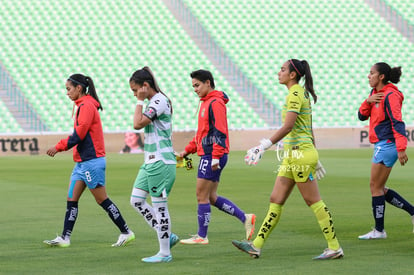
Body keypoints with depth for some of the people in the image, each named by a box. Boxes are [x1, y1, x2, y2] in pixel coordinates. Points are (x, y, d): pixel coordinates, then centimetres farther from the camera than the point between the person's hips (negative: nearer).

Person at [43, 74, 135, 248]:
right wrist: (60, 146, 8)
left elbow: (79, 135, -19)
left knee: (102, 200, -3)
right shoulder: (83, 106, 15)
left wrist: (58, 147, -13)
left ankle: (126, 233, 5)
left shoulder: (86, 106, -14)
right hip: (82, 162, 10)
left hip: (91, 162, -10)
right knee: (71, 199, 6)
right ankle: (65, 238, 7)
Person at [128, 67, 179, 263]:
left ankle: (164, 253, 3)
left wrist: (140, 101, -13)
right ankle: (167, 236, 15)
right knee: (136, 201, 9)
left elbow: (138, 123, -22)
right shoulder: (154, 101, 15)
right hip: (151, 161, 10)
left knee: (159, 206, -4)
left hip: (160, 162, -10)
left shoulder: (159, 101, -15)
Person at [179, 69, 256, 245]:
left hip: (212, 156, -10)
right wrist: (188, 150, 21)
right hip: (208, 156, 10)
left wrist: (216, 157, -23)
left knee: (202, 195, -4)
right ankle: (245, 218, 11)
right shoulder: (206, 103, 20)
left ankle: (201, 236, 3)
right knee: (211, 197, 10)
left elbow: (220, 132, -19)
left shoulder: (215, 103, -12)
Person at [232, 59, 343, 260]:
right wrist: (315, 159, 24)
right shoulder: (302, 93, 16)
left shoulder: (295, 94, -13)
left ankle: (334, 248, 0)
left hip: (300, 153, -10)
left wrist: (264, 146, -25)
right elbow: (309, 130, 20)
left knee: (314, 202, -5)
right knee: (276, 200, 8)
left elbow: (288, 126, -23)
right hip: (292, 156, 10)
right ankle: (256, 246, 9)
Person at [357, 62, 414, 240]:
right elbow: (362, 116, 12)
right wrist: (368, 101, -8)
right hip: (381, 145, 10)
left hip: (387, 144, -10)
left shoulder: (390, 95, -15)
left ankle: (379, 230, 2)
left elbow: (398, 123, -21)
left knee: (376, 186, -5)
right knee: (379, 188, 12)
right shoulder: (375, 93, 13)